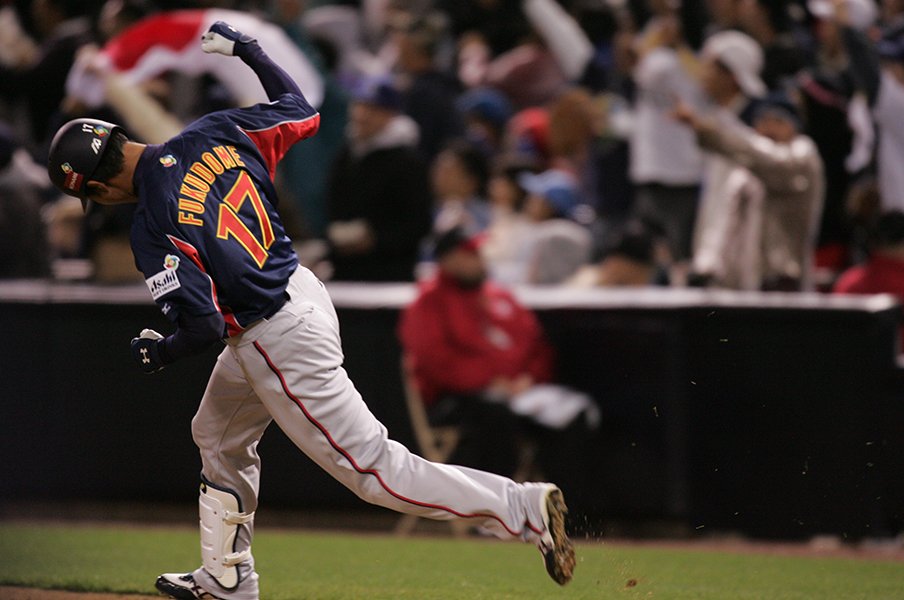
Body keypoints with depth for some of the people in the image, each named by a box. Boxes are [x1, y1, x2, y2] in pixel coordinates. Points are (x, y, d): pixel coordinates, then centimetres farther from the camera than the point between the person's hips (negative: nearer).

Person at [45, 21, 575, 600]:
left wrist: (159, 353, -2)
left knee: (373, 469, -1)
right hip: (304, 289, 10)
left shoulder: (154, 226, -24)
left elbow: (204, 325, -23)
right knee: (219, 438, 26)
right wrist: (248, 50, 22)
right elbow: (301, 111, 9)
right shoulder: (214, 134, -4)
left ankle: (524, 508, -2)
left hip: (279, 344, -10)